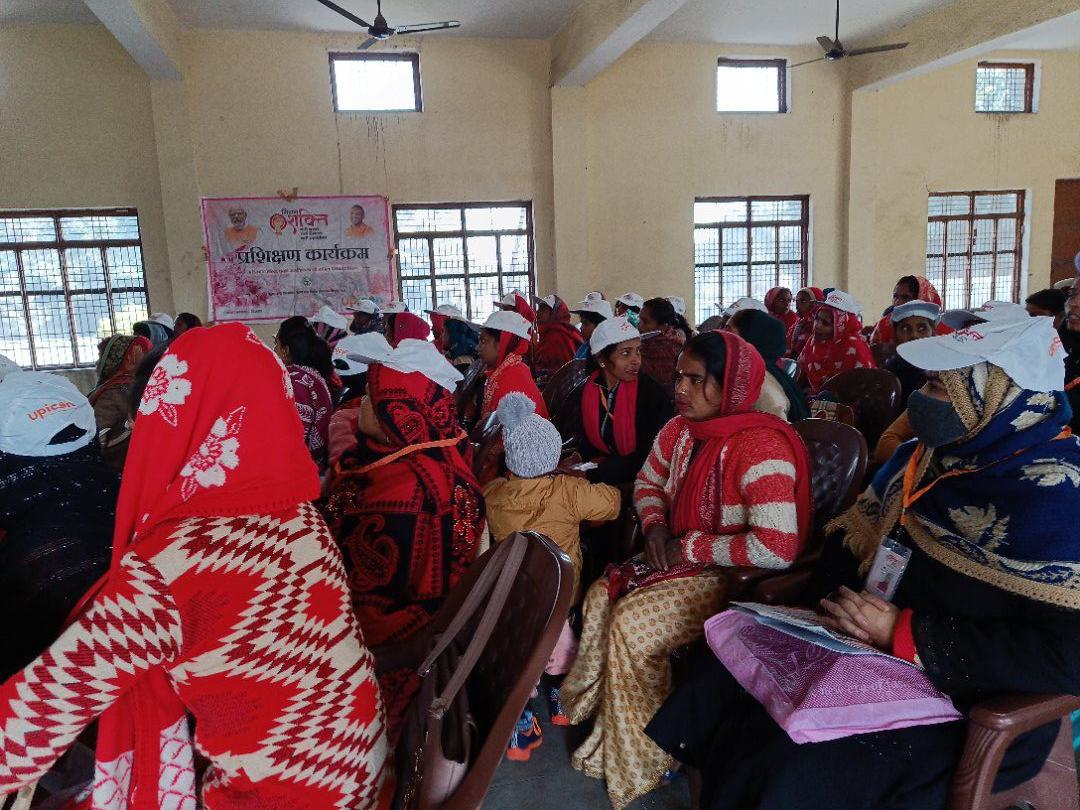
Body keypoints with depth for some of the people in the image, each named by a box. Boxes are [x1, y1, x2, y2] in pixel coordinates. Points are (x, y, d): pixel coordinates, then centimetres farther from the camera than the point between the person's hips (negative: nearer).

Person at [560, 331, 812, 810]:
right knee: (600, 596, -6)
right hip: (683, 560, 8)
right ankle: (594, 714, 12)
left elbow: (777, 548, -35)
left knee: (631, 622, -18)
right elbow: (648, 482, 16)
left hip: (735, 578, -8)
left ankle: (637, 760, 4)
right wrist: (656, 527, -6)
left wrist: (691, 547, -24)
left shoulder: (759, 447, -27)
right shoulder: (679, 430, -2)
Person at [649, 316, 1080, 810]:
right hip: (881, 654, 7)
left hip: (978, 707, -7)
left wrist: (906, 634, -22)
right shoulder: (921, 457, 5)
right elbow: (853, 542, 11)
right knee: (733, 681, -10)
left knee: (809, 770, -27)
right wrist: (838, 599, -10)